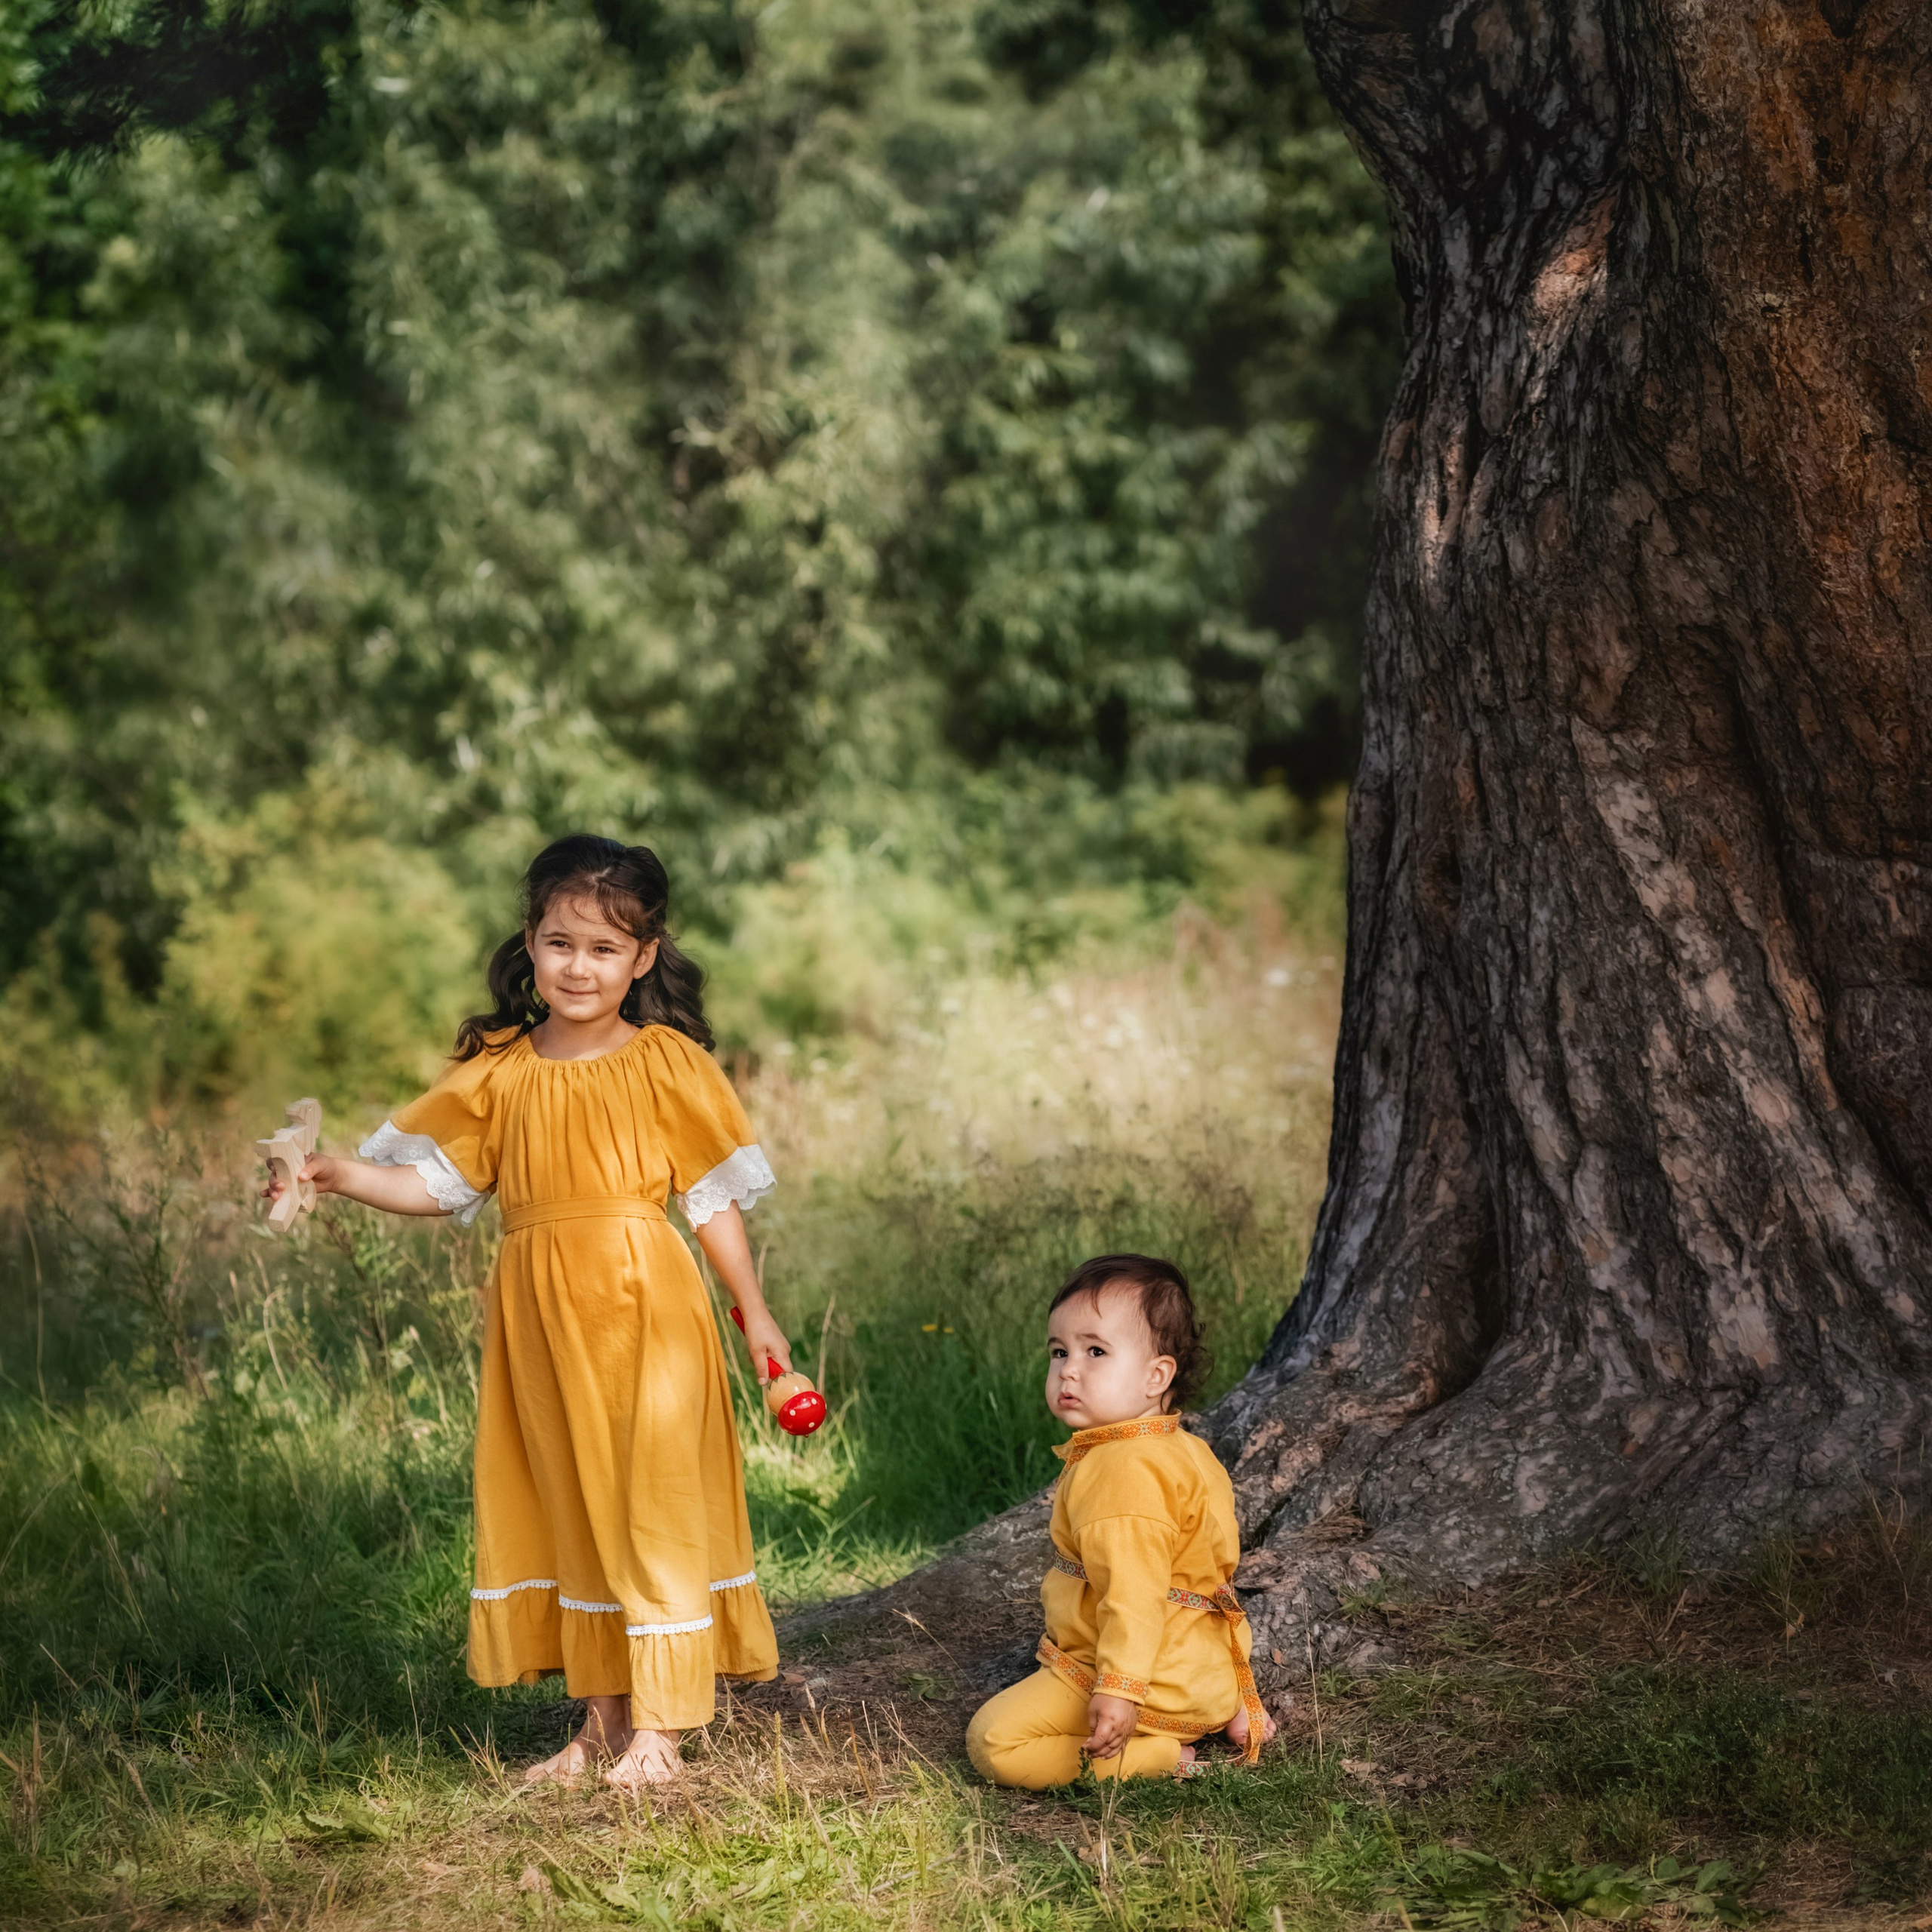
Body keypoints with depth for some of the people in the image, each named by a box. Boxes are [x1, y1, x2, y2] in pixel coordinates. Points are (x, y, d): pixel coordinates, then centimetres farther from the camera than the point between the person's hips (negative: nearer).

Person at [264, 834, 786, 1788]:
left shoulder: (665, 1063, -2)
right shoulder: (496, 1070, 6)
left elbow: (714, 1198, 1)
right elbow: (439, 1180, 4)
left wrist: (755, 1316, 0)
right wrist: (342, 1175, -12)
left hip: (645, 1312, -4)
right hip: (539, 1317, 4)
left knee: (651, 1502, -3)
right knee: (566, 1509, 10)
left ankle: (656, 1725, 4)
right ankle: (603, 1716, 20)